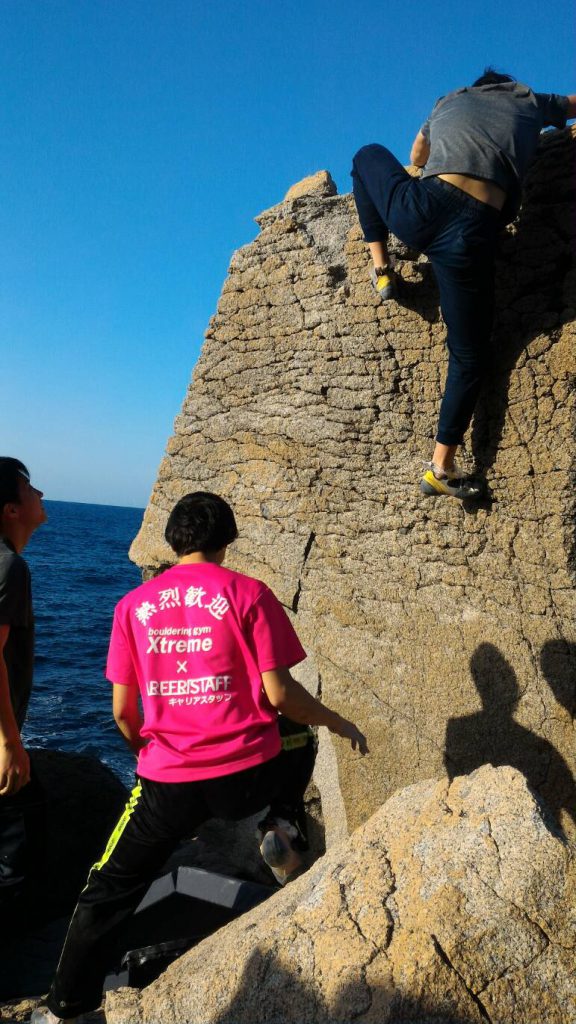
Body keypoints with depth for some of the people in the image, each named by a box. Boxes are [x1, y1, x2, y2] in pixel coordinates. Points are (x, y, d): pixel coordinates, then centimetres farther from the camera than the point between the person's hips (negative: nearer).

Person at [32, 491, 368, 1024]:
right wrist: (338, 723, 8)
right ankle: (282, 828, 11)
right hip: (248, 777, -1)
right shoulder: (248, 593, -7)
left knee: (106, 893, 23)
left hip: (167, 782, 2)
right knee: (298, 742, 31)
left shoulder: (134, 604, 2)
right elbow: (278, 693, -9)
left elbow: (123, 710, 5)